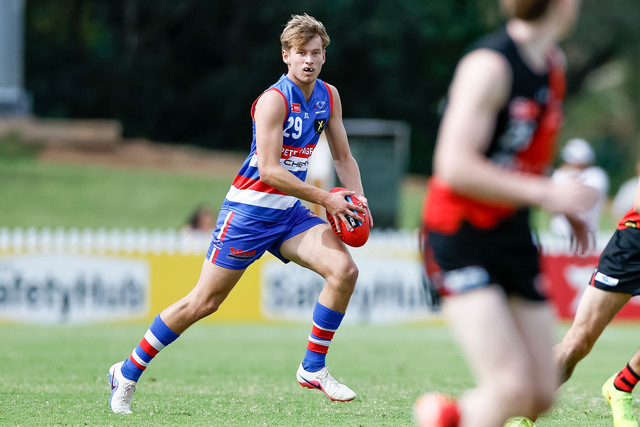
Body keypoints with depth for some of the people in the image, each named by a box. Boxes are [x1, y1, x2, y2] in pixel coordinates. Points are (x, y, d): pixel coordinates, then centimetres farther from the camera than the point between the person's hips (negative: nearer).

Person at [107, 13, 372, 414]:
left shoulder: (329, 96, 4)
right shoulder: (274, 100, -19)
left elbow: (344, 157, 15)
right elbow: (268, 170, -25)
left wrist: (357, 199, -3)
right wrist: (324, 198, -24)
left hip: (289, 213, 6)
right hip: (248, 210, -6)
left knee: (344, 269, -15)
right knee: (203, 302, -3)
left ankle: (313, 368, -2)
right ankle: (127, 373, 12)